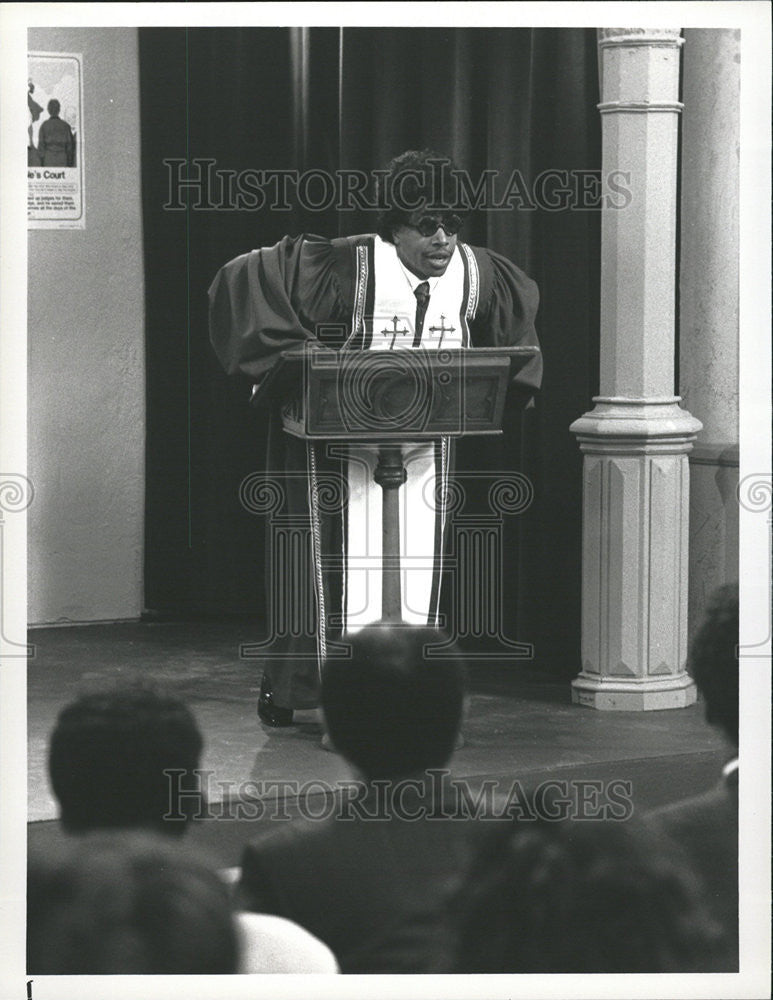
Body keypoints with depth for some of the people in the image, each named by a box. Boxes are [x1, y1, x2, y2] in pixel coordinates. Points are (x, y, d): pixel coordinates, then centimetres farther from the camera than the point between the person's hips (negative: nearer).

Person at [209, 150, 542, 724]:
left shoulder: (475, 274, -6)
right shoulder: (349, 267, -22)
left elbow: (522, 301, 17)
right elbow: (244, 277, -22)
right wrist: (291, 349, -25)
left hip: (426, 448, 5)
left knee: (417, 568, 4)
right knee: (344, 568, -4)